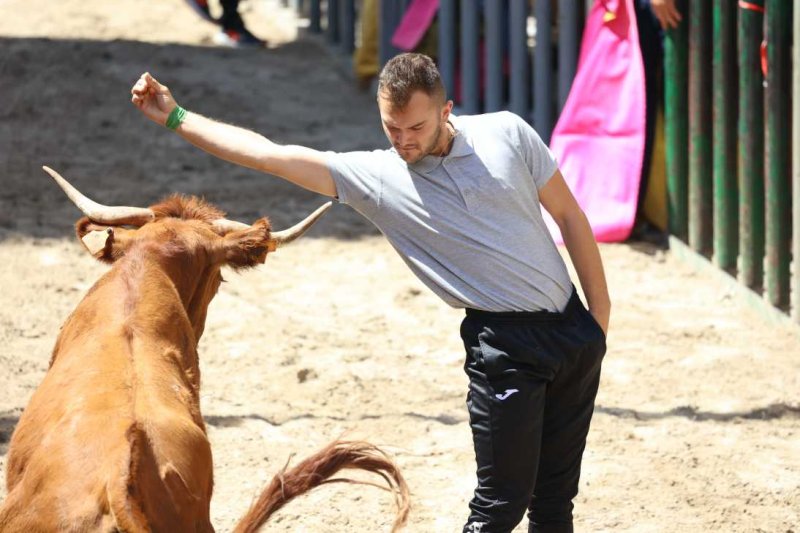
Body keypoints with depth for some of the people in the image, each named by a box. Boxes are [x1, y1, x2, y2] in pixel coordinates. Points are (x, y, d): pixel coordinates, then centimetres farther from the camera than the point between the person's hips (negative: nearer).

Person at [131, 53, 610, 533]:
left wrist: (600, 314, 6)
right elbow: (270, 155, -9)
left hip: (574, 330, 3)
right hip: (504, 347, -3)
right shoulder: (376, 177, -6)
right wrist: (176, 118, -13)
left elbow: (568, 214, 6)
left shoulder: (507, 133, -2)